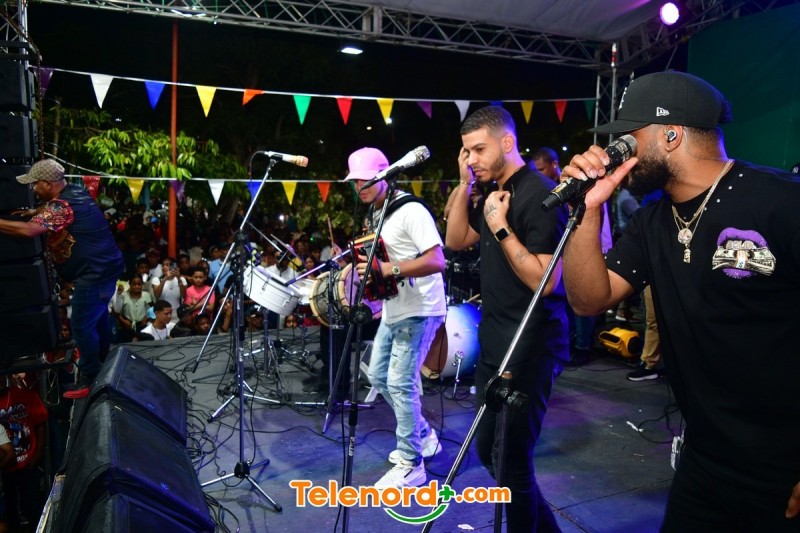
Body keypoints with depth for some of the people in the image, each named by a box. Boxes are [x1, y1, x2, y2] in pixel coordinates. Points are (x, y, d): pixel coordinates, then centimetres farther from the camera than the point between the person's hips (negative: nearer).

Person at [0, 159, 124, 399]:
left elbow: (28, 230, -33)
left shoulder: (62, 206, -23)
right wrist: (35, 212, 9)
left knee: (82, 326, -2)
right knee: (97, 317, 25)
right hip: (104, 267, 11)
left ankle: (89, 379, 10)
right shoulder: (74, 191, 7)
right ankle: (102, 363, 43)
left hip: (95, 273, -11)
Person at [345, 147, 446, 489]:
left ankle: (410, 464, 7)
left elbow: (437, 261, -26)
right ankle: (423, 436, 30)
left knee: (400, 382, -9)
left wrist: (388, 269, -33)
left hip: (419, 311, -10)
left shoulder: (411, 211, -17)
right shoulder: (373, 215, 12)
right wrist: (363, 265, 3)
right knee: (378, 375, 14)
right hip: (393, 310, 10)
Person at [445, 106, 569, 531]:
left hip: (528, 349, -9)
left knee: (512, 459, 2)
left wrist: (501, 227, -21)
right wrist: (465, 186, 3)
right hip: (493, 342, 9)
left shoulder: (540, 195, -16)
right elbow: (455, 242, 12)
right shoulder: (493, 193, 10)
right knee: (488, 450, 18)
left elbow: (544, 281, -21)